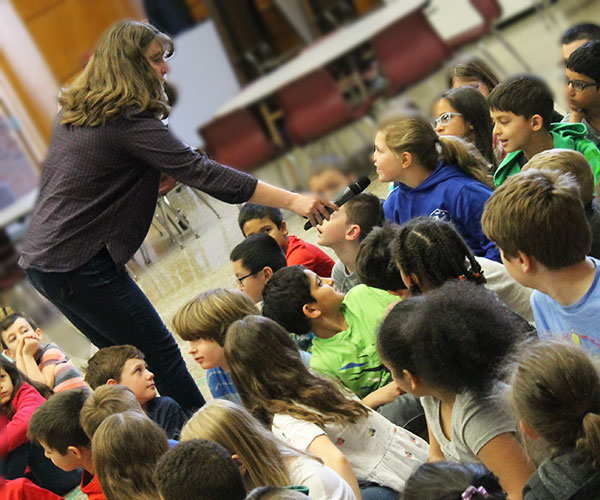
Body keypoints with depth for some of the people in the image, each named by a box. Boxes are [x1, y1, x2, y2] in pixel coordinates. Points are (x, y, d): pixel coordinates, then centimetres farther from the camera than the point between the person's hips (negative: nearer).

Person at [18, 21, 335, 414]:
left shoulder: (74, 114, 12)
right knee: (160, 355, -2)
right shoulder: (128, 121, -16)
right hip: (79, 263, -9)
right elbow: (200, 172, -22)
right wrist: (291, 201, -24)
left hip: (41, 259, 9)